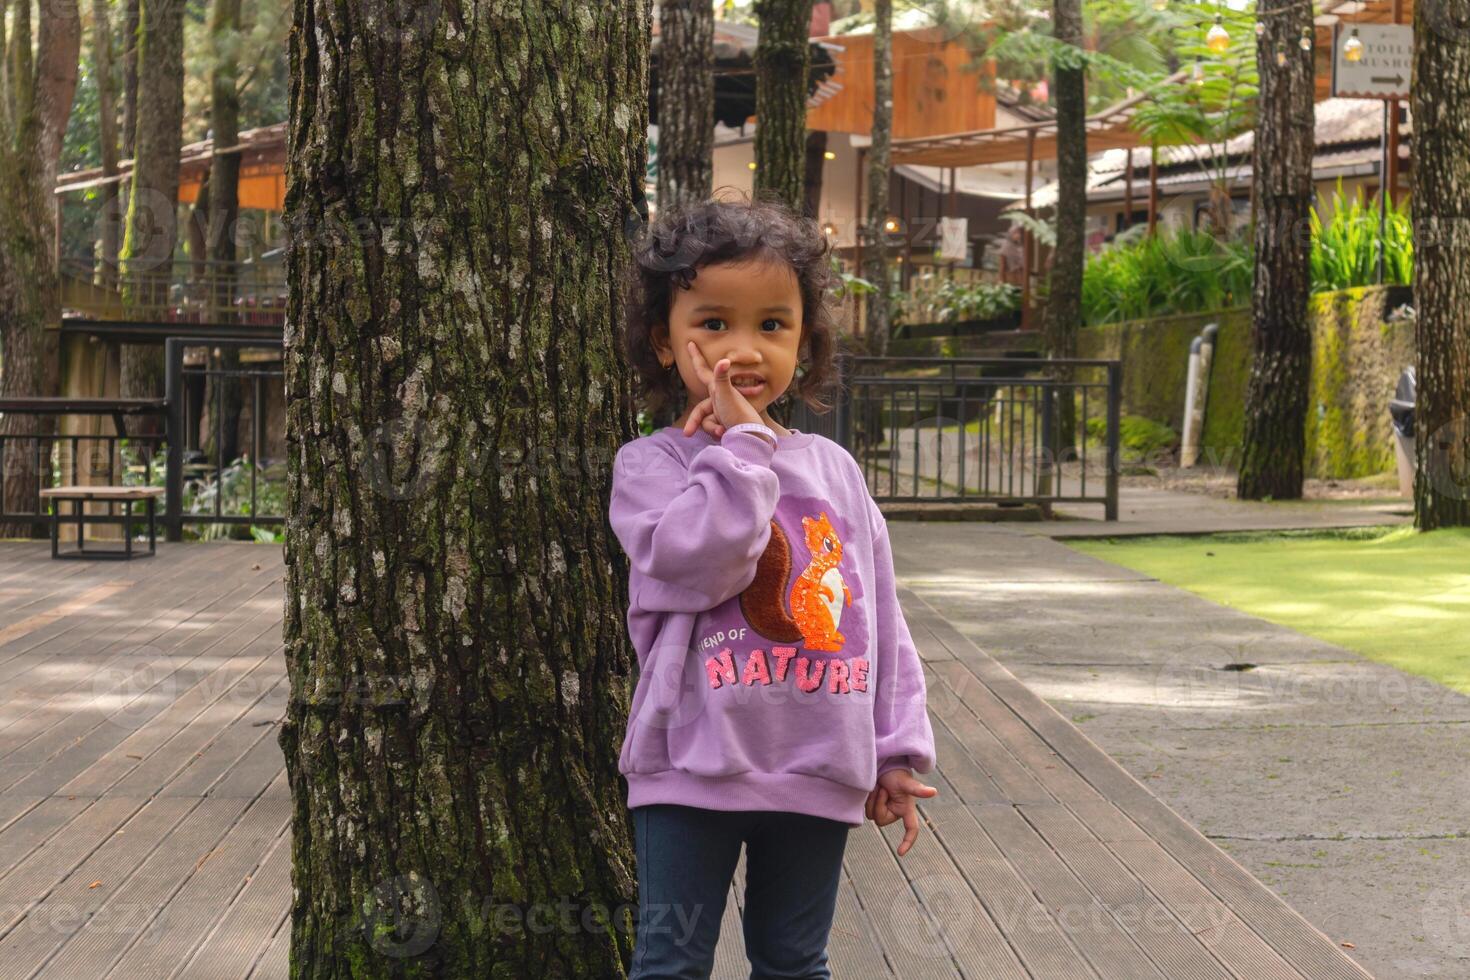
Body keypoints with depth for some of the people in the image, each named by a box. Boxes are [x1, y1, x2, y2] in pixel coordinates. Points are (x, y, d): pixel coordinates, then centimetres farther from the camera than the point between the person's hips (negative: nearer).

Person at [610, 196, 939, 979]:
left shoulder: (834, 469, 8)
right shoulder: (651, 464, -4)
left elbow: (878, 617, 11)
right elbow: (699, 560, -24)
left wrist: (897, 750, 8)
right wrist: (743, 441, -17)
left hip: (821, 772, 4)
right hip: (694, 768, -3)